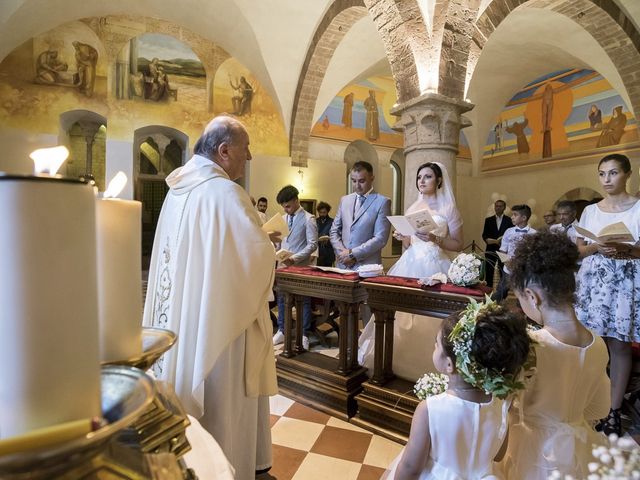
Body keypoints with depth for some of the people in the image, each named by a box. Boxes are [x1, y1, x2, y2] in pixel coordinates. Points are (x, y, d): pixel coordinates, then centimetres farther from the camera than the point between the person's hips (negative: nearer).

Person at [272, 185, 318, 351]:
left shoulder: (308, 219, -8)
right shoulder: (283, 219, 11)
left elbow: (312, 244, -12)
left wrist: (295, 258, -21)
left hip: (301, 266, -6)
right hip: (284, 265, 6)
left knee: (304, 300, 5)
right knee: (281, 298, 11)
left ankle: (304, 335, 18)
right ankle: (281, 331, 26)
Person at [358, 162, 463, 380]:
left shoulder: (448, 209, -1)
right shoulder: (412, 208, 13)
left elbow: (458, 245, -1)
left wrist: (435, 239, -16)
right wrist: (402, 237, -4)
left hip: (434, 267, -4)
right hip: (410, 265, 5)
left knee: (430, 316, -4)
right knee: (403, 314, 2)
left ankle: (428, 365, 13)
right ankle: (401, 358, 17)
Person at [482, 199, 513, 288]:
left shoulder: (509, 220, 3)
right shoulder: (488, 220, 8)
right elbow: (484, 235, 5)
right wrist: (495, 241, -12)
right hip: (491, 250, 2)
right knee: (488, 273, 4)